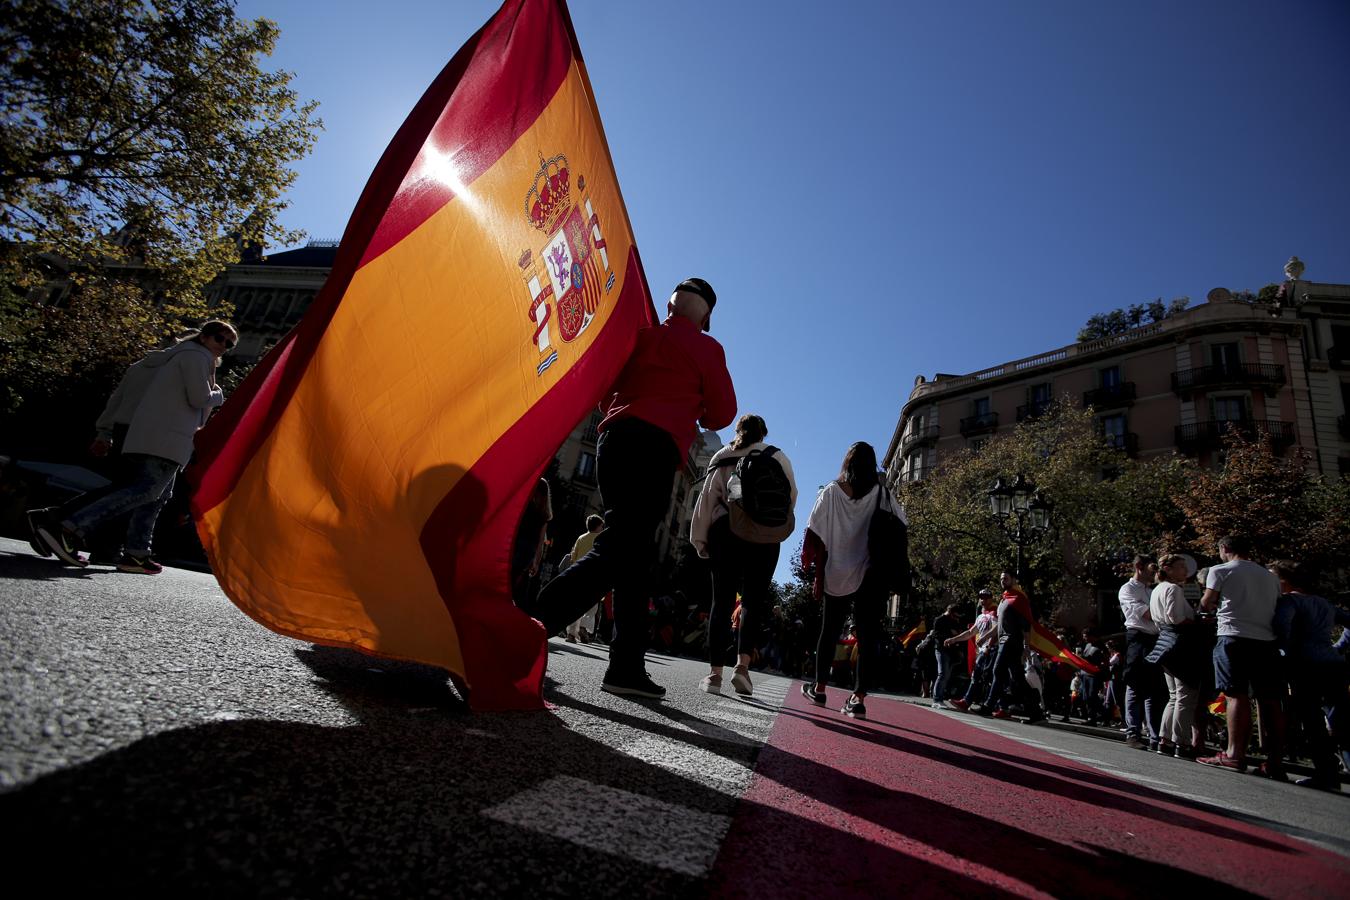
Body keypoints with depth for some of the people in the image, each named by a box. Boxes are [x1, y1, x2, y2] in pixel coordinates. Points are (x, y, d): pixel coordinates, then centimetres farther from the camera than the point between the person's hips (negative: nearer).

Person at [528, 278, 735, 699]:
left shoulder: (639, 337, 20)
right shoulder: (705, 348, 7)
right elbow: (722, 414, 8)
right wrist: (694, 413, 27)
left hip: (613, 440, 7)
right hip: (654, 448, -6)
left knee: (633, 556, 9)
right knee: (615, 553, -14)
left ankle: (627, 667, 9)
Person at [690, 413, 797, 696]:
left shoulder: (722, 457, 13)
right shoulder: (777, 457, 10)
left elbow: (706, 498, 9)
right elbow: (790, 497, 10)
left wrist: (700, 539, 11)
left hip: (725, 530, 1)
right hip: (764, 536, -1)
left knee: (722, 600, 3)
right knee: (754, 600, 4)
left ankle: (714, 673, 1)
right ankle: (743, 665, -11)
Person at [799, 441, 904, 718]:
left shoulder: (831, 492, 0)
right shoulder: (882, 494, 2)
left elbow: (817, 537, -3)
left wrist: (818, 574, 3)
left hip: (836, 574, 0)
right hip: (871, 576, 0)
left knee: (829, 632, 12)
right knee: (867, 635, 2)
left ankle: (819, 688, 22)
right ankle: (858, 697, -2)